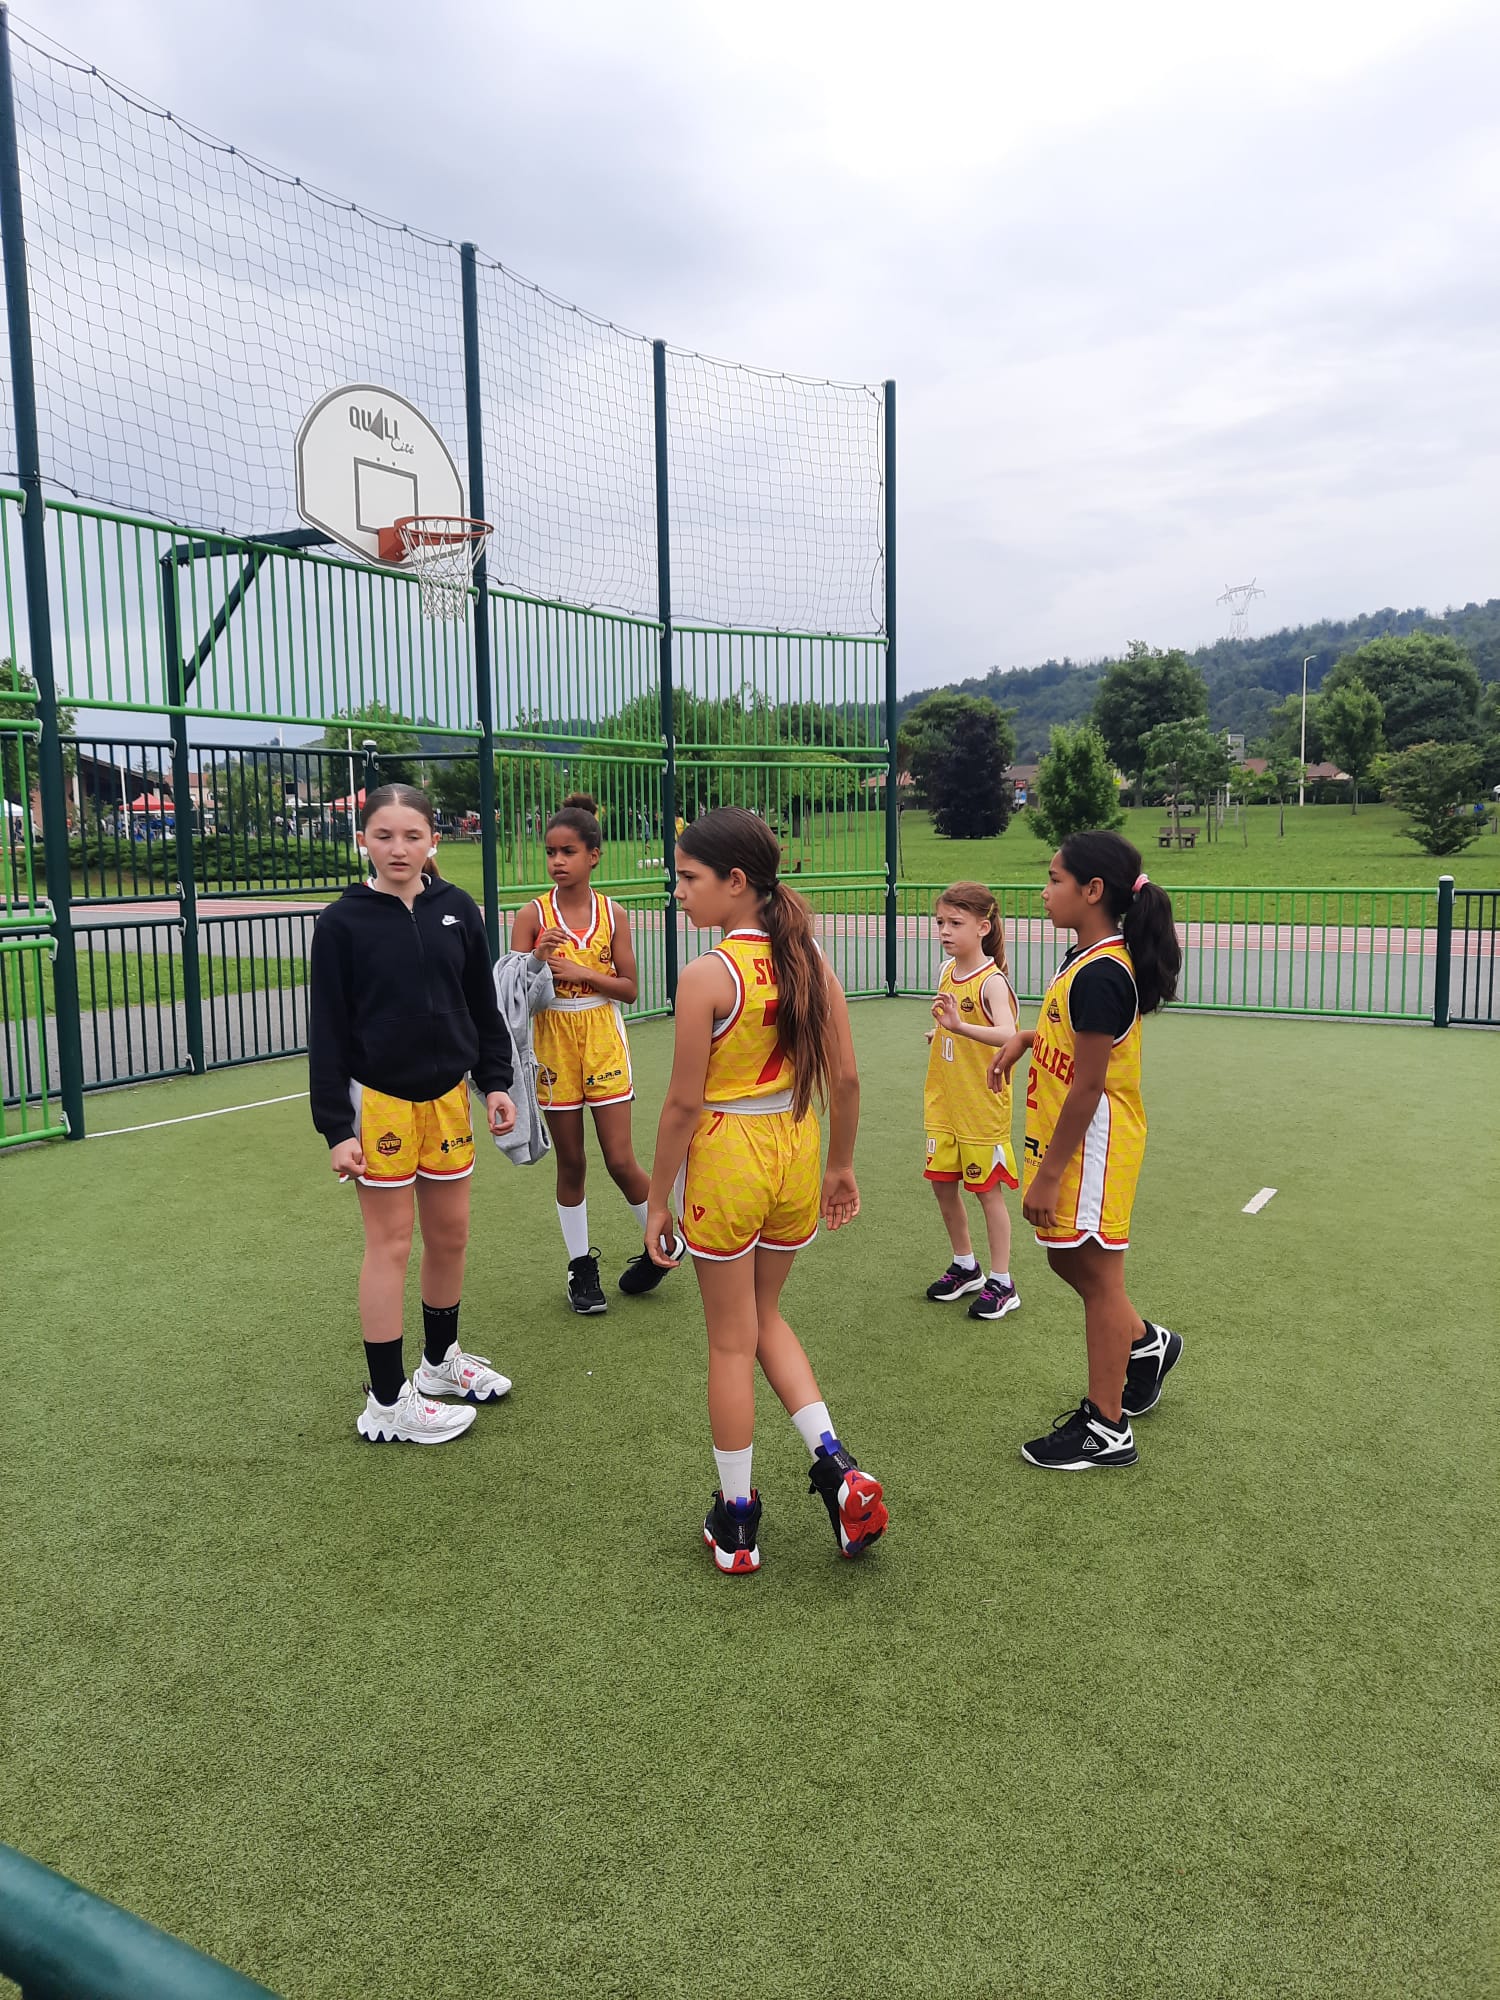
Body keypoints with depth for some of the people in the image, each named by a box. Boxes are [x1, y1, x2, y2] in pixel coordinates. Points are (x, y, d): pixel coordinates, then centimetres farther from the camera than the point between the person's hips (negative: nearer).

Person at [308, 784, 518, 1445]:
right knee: (390, 1244, 3)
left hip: (447, 1096, 4)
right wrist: (335, 1128, -10)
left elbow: (482, 1004, 11)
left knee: (450, 1235, 14)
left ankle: (440, 1358, 36)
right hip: (379, 1099, -4)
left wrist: (495, 1081, 7)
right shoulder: (342, 923, -8)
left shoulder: (457, 910, 2)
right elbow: (327, 1031, -7)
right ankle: (387, 1403, 15)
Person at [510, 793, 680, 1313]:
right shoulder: (533, 916, -5)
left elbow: (630, 988, -2)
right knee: (570, 1162, 9)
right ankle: (581, 1265, 25)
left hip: (603, 1041, 0)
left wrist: (581, 972, -16)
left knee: (620, 1161, -1)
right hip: (554, 1042, 0)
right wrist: (538, 961, -23)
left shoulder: (612, 913, -1)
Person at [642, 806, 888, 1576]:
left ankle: (736, 1519, 25)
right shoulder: (809, 960, -2)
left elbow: (684, 1103, -15)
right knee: (764, 1317, 25)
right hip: (795, 1151, 6)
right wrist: (840, 1165, 15)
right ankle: (836, 1467, 16)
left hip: (725, 1156, -5)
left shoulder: (706, 977, -18)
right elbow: (845, 1079, 2)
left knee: (731, 1342, 11)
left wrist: (657, 1201, -5)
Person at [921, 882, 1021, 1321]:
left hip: (982, 1107, -7)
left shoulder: (992, 981, -20)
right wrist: (941, 1031, 1)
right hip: (944, 1104, 7)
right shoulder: (947, 970, 3)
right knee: (943, 1184, 15)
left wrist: (961, 1027, -53)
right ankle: (965, 1267, 34)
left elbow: (1009, 1035, -39)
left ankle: (1001, 1285, 18)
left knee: (987, 1191, 4)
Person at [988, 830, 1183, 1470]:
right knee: (1070, 1261, 21)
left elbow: (1088, 1086, -24)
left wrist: (1048, 1174, -20)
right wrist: (1027, 1037, 10)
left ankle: (1107, 1430, 16)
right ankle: (1147, 1344, 42)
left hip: (1091, 1147, -9)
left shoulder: (1100, 973, -24)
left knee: (1095, 1274, 2)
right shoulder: (1088, 958, 7)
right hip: (1072, 1142, 9)